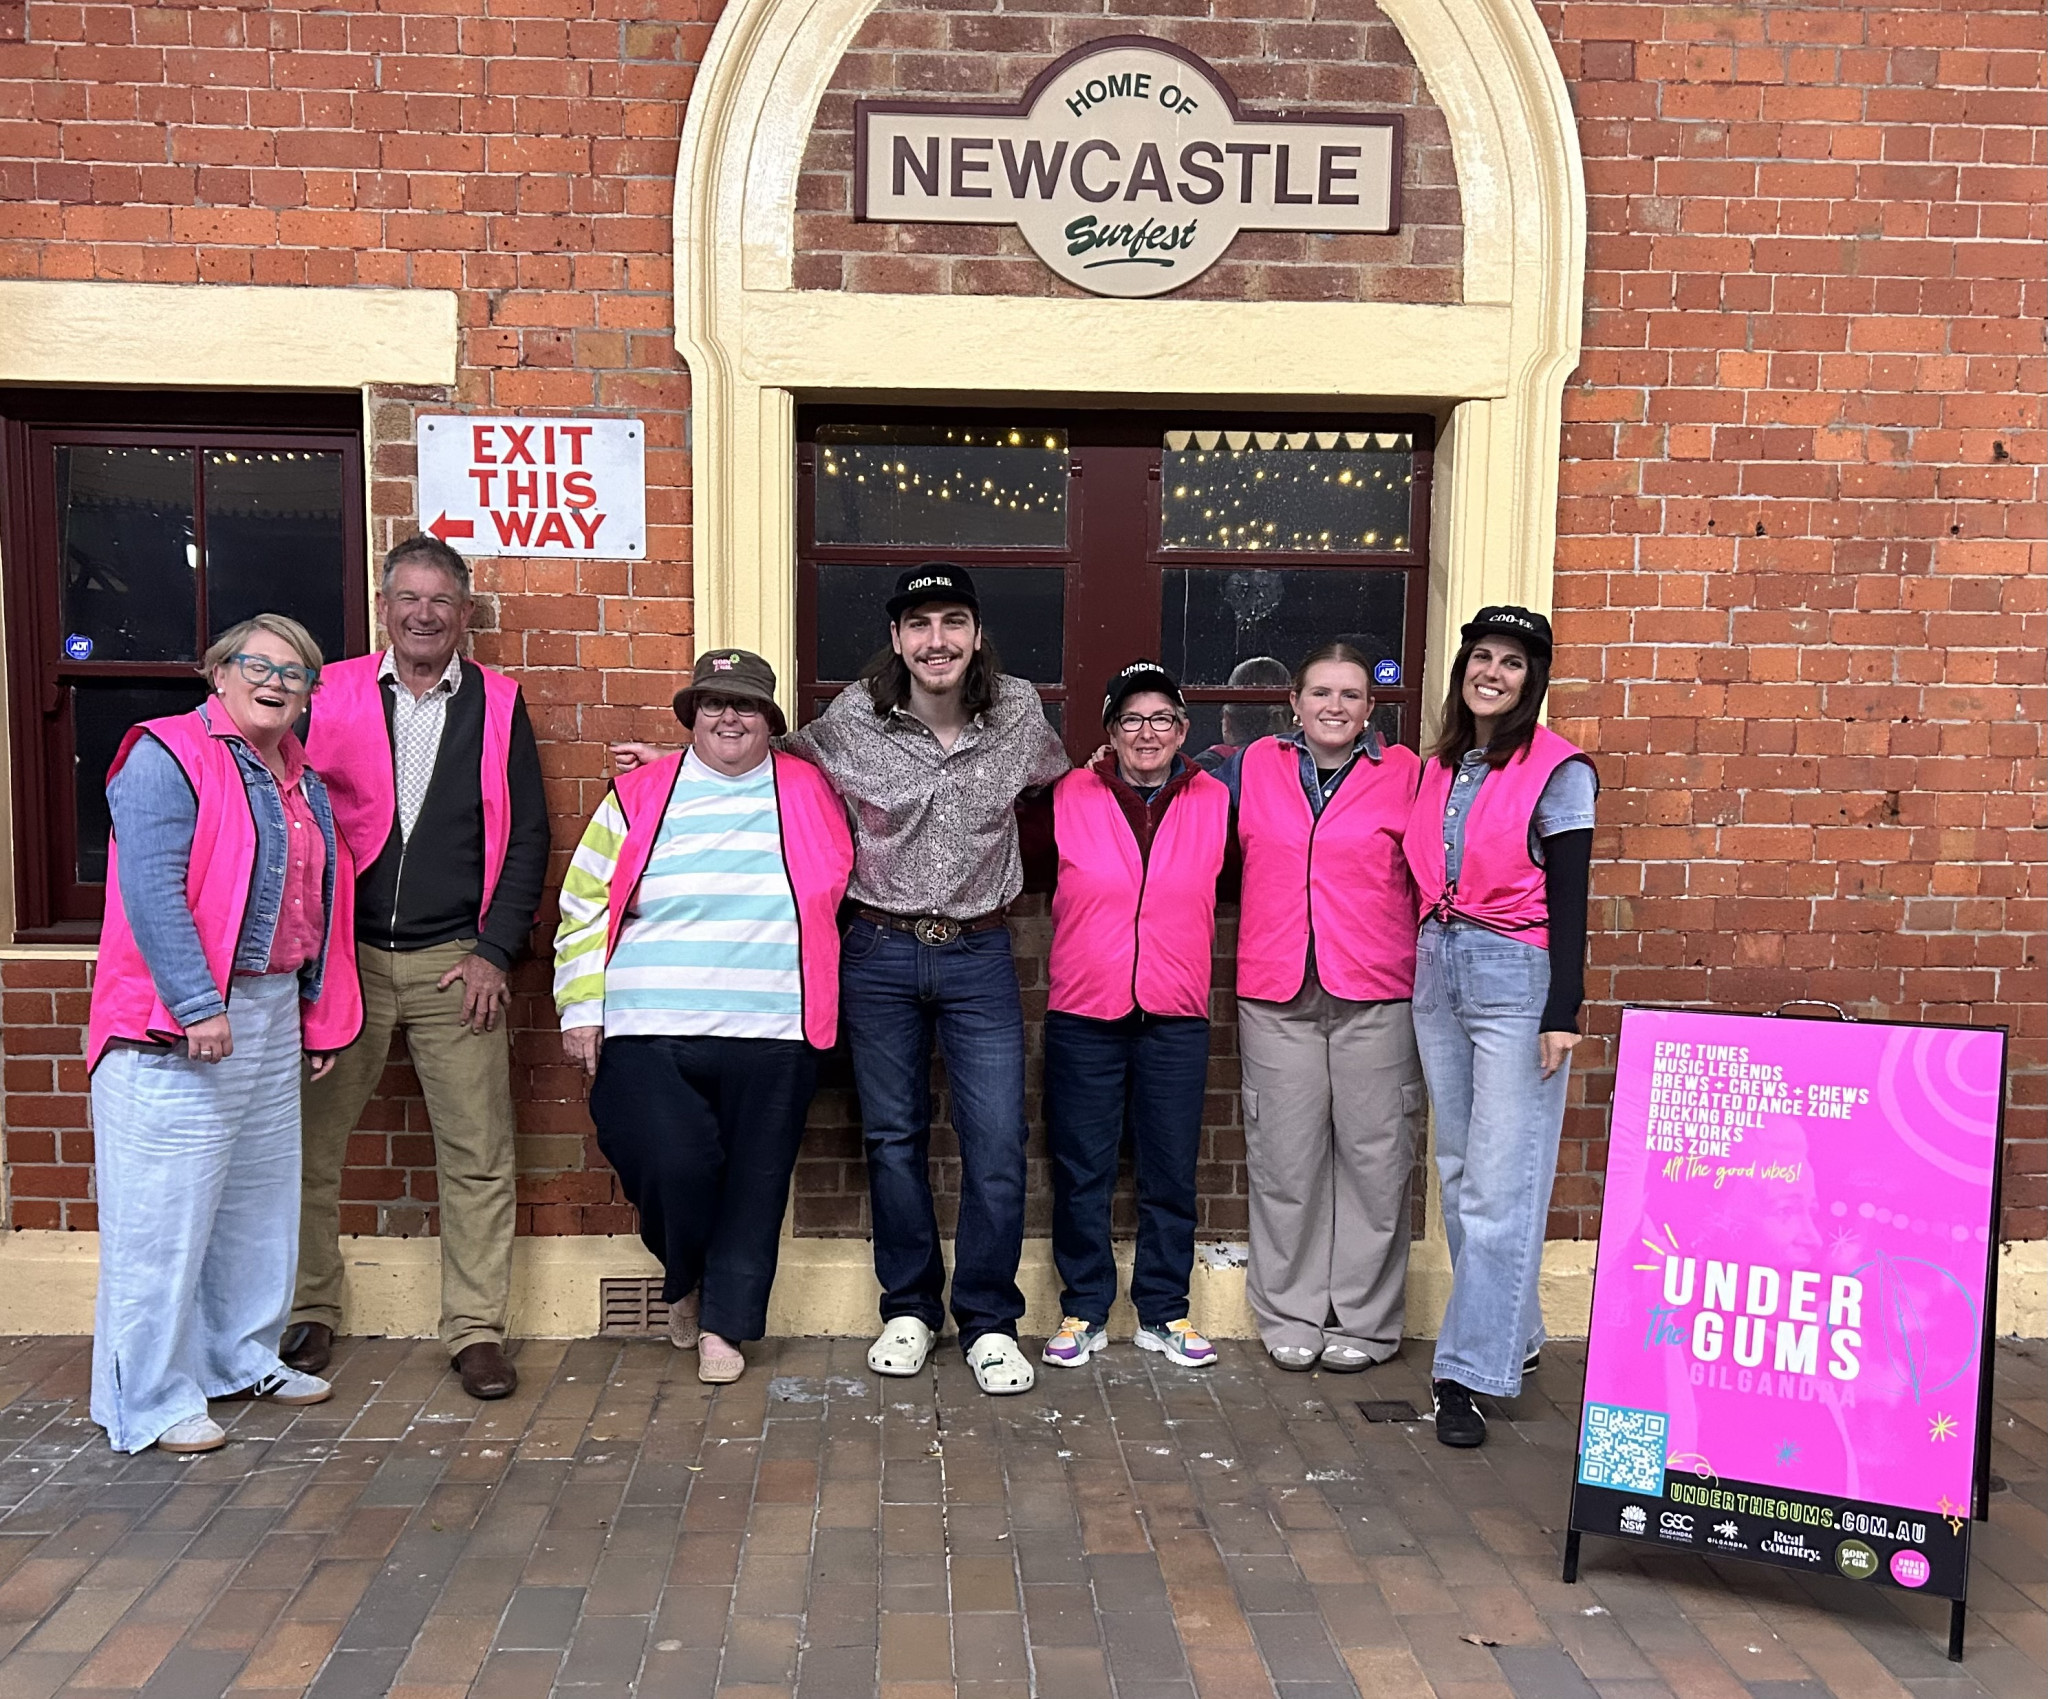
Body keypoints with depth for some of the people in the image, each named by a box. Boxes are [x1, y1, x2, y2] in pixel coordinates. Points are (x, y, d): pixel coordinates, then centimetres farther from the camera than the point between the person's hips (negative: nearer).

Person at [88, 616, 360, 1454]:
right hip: (180, 1022, -8)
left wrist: (323, 1016, 13)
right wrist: (197, 1005, -23)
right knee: (163, 1211, -2)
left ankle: (243, 1358, 33)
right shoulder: (167, 757, -9)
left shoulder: (303, 781, 15)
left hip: (274, 1014, 8)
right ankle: (147, 1402, 11)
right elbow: (150, 889, -18)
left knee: (260, 1201, 17)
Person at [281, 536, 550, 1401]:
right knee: (309, 1143, 7)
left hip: (455, 963, 0)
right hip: (341, 957, 1)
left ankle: (477, 1329, 13)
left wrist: (494, 951, -3)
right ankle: (308, 1314, 26)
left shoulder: (497, 704, 5)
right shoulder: (331, 696, 3)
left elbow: (527, 836, 4)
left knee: (478, 1157, 1)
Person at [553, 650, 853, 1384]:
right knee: (670, 1171, -9)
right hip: (650, 1033, -1)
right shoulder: (638, 795, 6)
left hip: (772, 1033, 1)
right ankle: (684, 1282, 22)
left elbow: (841, 887, 18)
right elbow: (585, 906, 7)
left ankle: (723, 1324, 24)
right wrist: (581, 1008, 2)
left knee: (754, 1185, 6)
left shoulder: (809, 792, 7)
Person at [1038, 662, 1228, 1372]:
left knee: (1171, 1173, 8)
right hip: (1083, 1013, -1)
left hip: (1176, 1017, 1)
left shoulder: (1214, 802, 5)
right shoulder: (1071, 797, 1)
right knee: (1082, 1170, 6)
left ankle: (1163, 1312, 24)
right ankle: (1083, 1310, 21)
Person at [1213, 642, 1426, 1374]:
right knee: (1284, 1160, 7)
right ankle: (1290, 1316, 21)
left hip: (1375, 997, -1)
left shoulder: (1405, 773, 4)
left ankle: (1364, 1320, 18)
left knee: (1373, 1158, 4)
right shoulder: (1253, 766, 9)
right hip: (1276, 998, 1)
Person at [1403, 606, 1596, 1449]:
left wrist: (1563, 1012, -14)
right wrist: (1426, 960, 13)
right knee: (1460, 1170, 13)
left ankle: (1470, 1370, 0)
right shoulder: (1439, 767, 12)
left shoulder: (1558, 770, -6)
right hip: (1438, 974, 7)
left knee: (1499, 1183, -6)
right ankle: (1513, 1335, 28)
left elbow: (1569, 898, -9)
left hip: (1516, 981, -7)